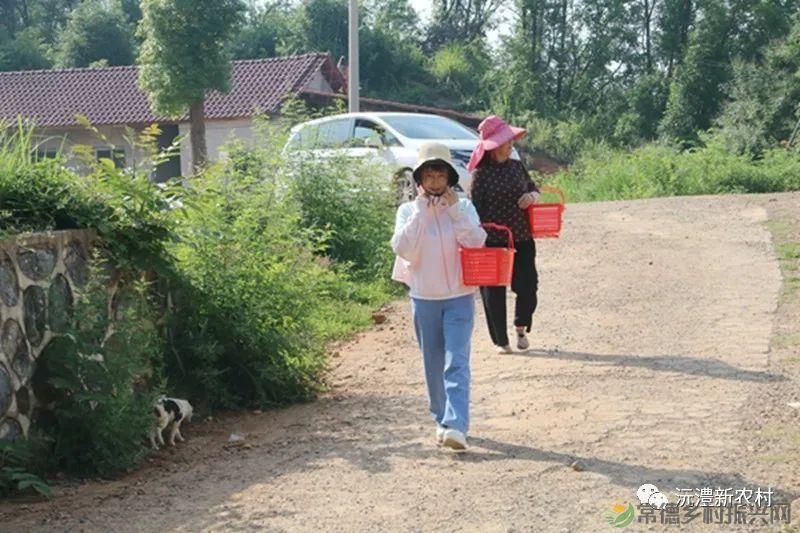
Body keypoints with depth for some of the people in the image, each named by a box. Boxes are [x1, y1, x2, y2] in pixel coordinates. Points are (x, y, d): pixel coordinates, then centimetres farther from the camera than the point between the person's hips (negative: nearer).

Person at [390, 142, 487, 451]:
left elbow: (476, 242, -13)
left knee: (456, 362, -11)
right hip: (424, 297, 2)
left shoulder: (463, 208, 1)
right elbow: (402, 249, -14)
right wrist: (420, 211, -15)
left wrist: (454, 208, -16)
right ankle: (441, 419, 26)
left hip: (459, 296, -1)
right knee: (433, 364, 11)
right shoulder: (408, 211, 1)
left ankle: (456, 425, -17)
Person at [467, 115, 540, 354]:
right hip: (492, 242, -4)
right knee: (494, 293, 3)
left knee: (527, 286, -1)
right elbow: (475, 209, -9)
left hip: (522, 240, 4)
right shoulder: (480, 174, -7)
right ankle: (501, 341, 19)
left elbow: (533, 188, 20)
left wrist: (533, 196, -4)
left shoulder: (517, 166, 7)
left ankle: (521, 328, 27)